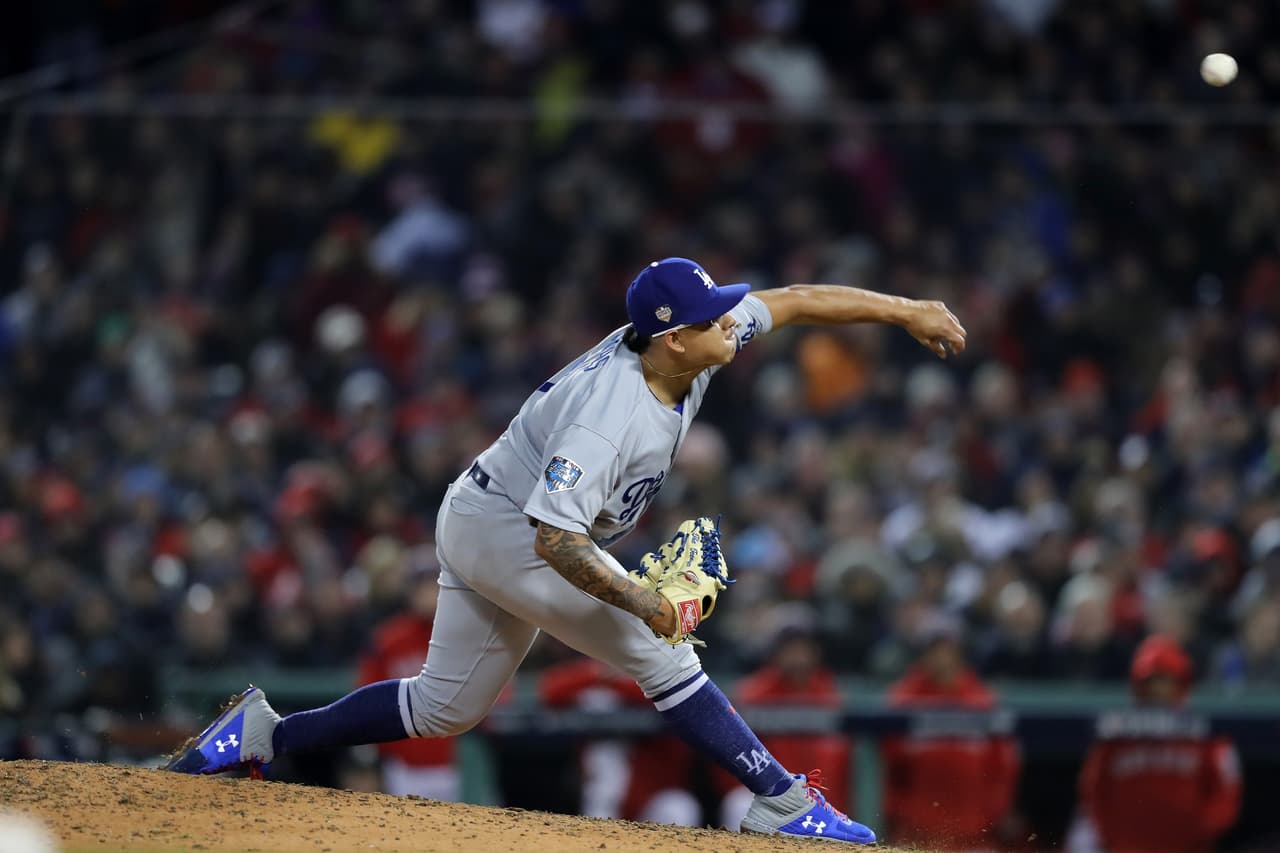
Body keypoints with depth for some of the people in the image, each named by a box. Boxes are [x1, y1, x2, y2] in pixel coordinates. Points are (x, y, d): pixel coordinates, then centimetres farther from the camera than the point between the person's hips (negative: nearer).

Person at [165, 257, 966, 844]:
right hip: (506, 533, -10)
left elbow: (791, 302, -2)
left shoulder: (680, 346, -10)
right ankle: (783, 802, -10)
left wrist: (904, 310, -3)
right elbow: (558, 538, -37)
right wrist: (636, 598, -43)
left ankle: (267, 734, 21)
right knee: (663, 653, -13)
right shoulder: (608, 417, -34)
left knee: (446, 708, 17)